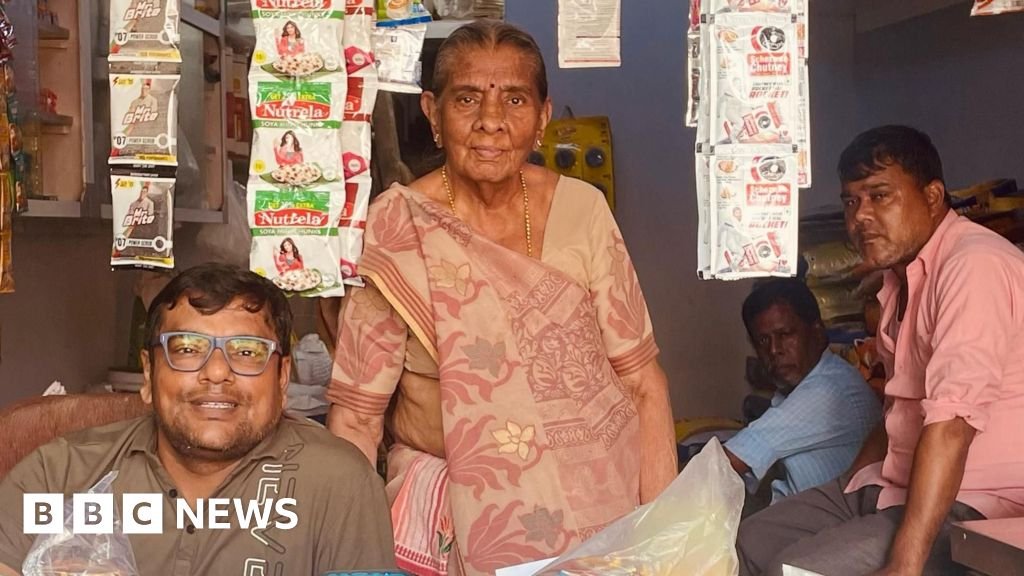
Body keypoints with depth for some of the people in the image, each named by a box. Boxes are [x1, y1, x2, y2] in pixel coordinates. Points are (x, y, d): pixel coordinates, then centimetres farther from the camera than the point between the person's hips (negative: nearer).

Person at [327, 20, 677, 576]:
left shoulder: (582, 209, -6)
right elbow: (357, 412, -8)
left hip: (597, 495, 2)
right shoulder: (398, 227, -12)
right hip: (454, 511, -2)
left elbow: (641, 378, -3)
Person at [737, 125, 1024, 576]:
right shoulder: (902, 275, 11)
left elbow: (951, 425, -27)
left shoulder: (973, 265, -19)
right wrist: (843, 501, 13)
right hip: (894, 484, 9)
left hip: (969, 505, -9)